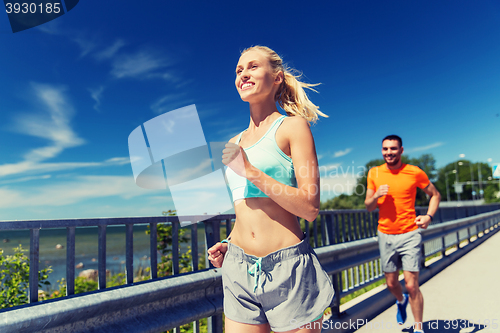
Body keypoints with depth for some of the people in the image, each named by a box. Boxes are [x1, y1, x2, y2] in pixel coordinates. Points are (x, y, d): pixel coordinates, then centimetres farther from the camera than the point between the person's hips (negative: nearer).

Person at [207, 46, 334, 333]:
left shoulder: (293, 126, -4)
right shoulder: (235, 143, 13)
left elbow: (310, 208, -12)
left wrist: (249, 171, -17)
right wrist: (227, 244, 6)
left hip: (288, 268, -5)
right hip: (239, 270, 5)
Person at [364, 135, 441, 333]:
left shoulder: (415, 172, -5)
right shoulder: (374, 173, 0)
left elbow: (435, 195, 9)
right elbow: (368, 207, 4)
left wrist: (429, 216, -7)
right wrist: (376, 196, -17)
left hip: (409, 235, -2)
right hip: (385, 235, 3)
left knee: (411, 285, -5)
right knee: (391, 283, 14)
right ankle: (401, 301, 49)